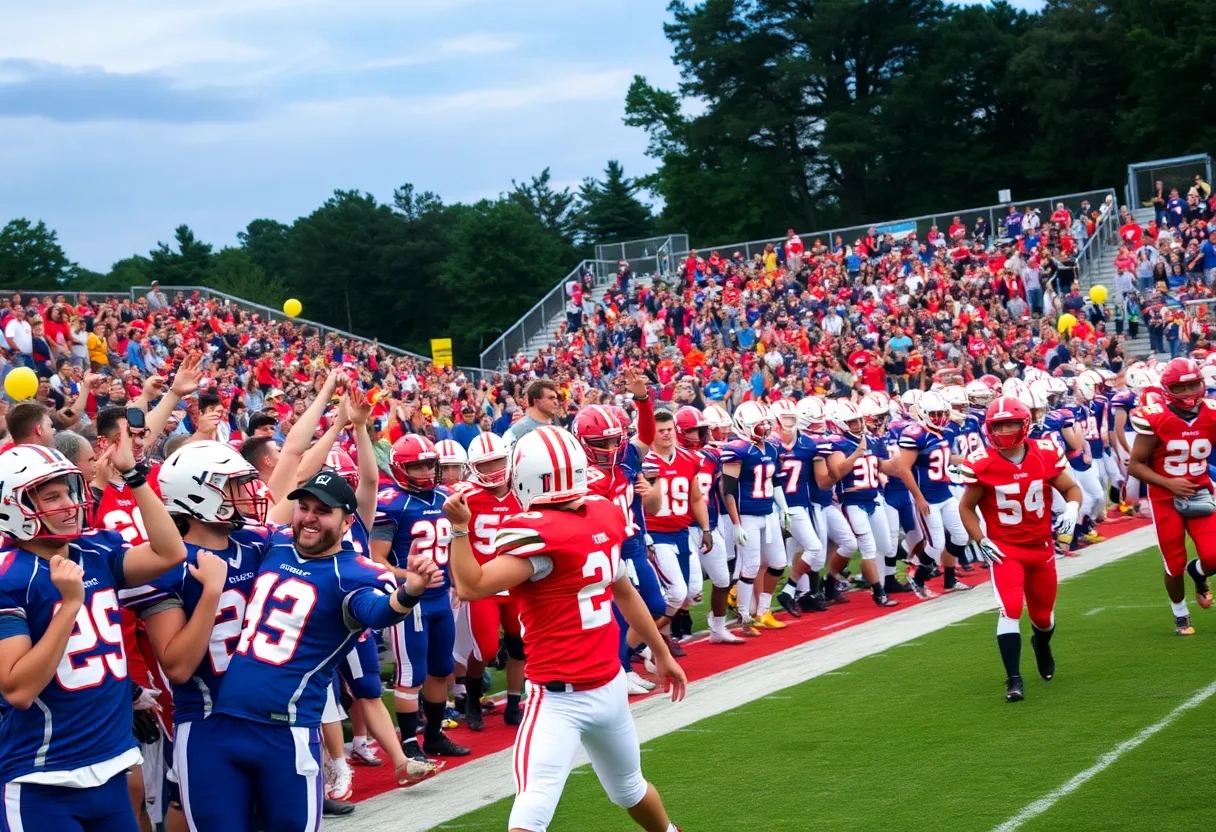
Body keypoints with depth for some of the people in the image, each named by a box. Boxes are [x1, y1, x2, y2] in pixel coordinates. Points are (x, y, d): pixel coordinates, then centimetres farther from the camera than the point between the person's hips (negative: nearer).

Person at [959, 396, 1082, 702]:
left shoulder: (1046, 455, -9)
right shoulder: (981, 464, -14)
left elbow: (1071, 488, 5)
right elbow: (966, 507, 0)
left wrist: (1071, 510, -16)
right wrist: (980, 541, -11)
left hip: (1041, 547, 3)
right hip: (1004, 550, -3)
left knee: (1043, 614, 17)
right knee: (1010, 610, -20)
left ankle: (1042, 644, 53)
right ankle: (1014, 680, -13)